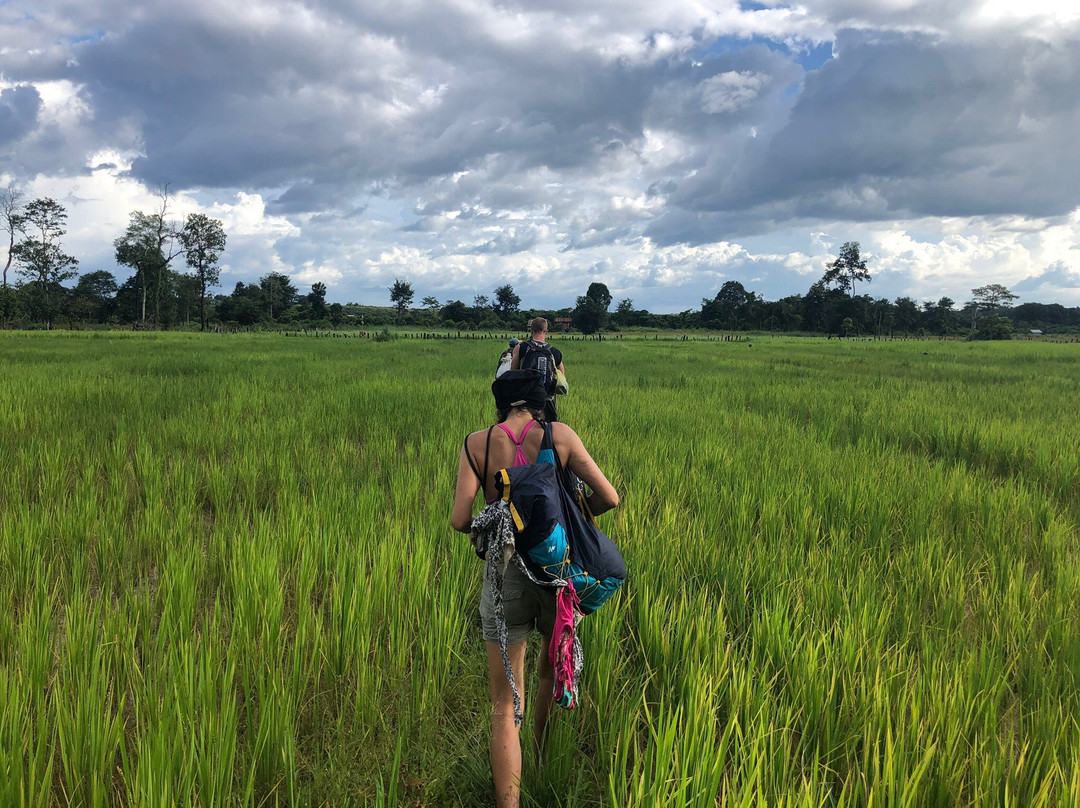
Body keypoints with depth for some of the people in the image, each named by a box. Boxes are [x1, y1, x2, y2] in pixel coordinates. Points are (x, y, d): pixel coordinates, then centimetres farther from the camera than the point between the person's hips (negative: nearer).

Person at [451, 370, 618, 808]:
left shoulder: (477, 443, -2)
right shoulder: (559, 435, -3)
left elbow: (459, 519, -11)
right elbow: (608, 497, -5)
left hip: (505, 573, -1)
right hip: (559, 569, 2)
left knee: (505, 706, 7)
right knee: (552, 673, 28)